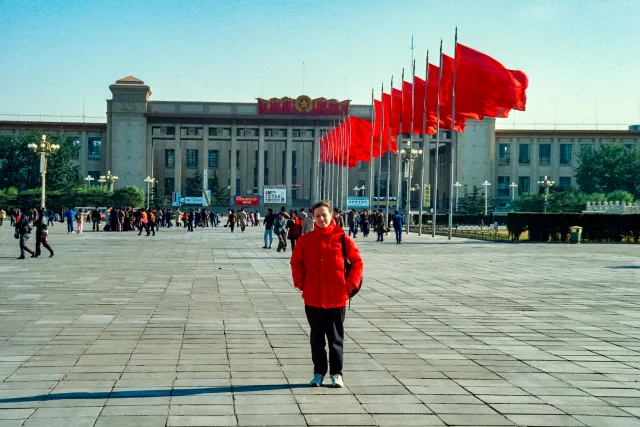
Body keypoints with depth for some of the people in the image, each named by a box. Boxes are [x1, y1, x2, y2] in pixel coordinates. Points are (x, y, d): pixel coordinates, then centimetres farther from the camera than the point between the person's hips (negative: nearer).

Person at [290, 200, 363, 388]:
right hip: (313, 299, 2)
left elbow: (357, 262, 1)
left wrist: (350, 285, -5)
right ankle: (319, 373, 19)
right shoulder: (306, 240, 2)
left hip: (337, 298, -2)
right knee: (316, 338, 10)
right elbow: (296, 263, 12)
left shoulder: (342, 239, -4)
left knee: (336, 338, 6)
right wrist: (301, 283, 2)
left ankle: (336, 374, 14)